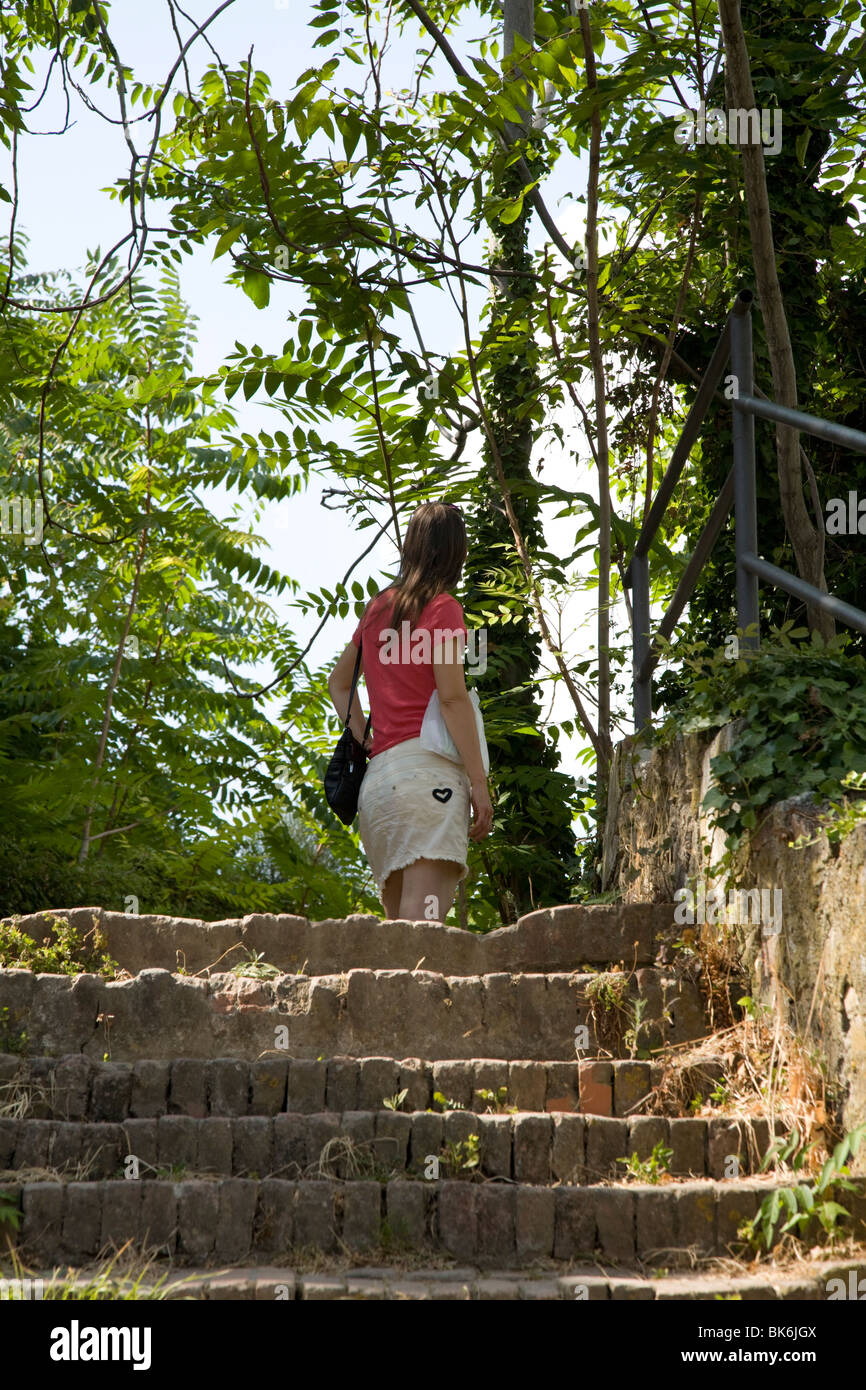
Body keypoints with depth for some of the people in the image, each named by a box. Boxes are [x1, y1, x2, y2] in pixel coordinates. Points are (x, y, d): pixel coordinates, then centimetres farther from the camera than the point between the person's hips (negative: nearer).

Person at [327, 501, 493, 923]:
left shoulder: (377, 607, 19)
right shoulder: (441, 606, -1)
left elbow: (338, 682, 29)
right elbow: (452, 696, -10)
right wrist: (479, 782, -10)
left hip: (377, 774, 7)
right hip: (426, 766, -7)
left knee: (398, 921, 8)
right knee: (423, 919, -16)